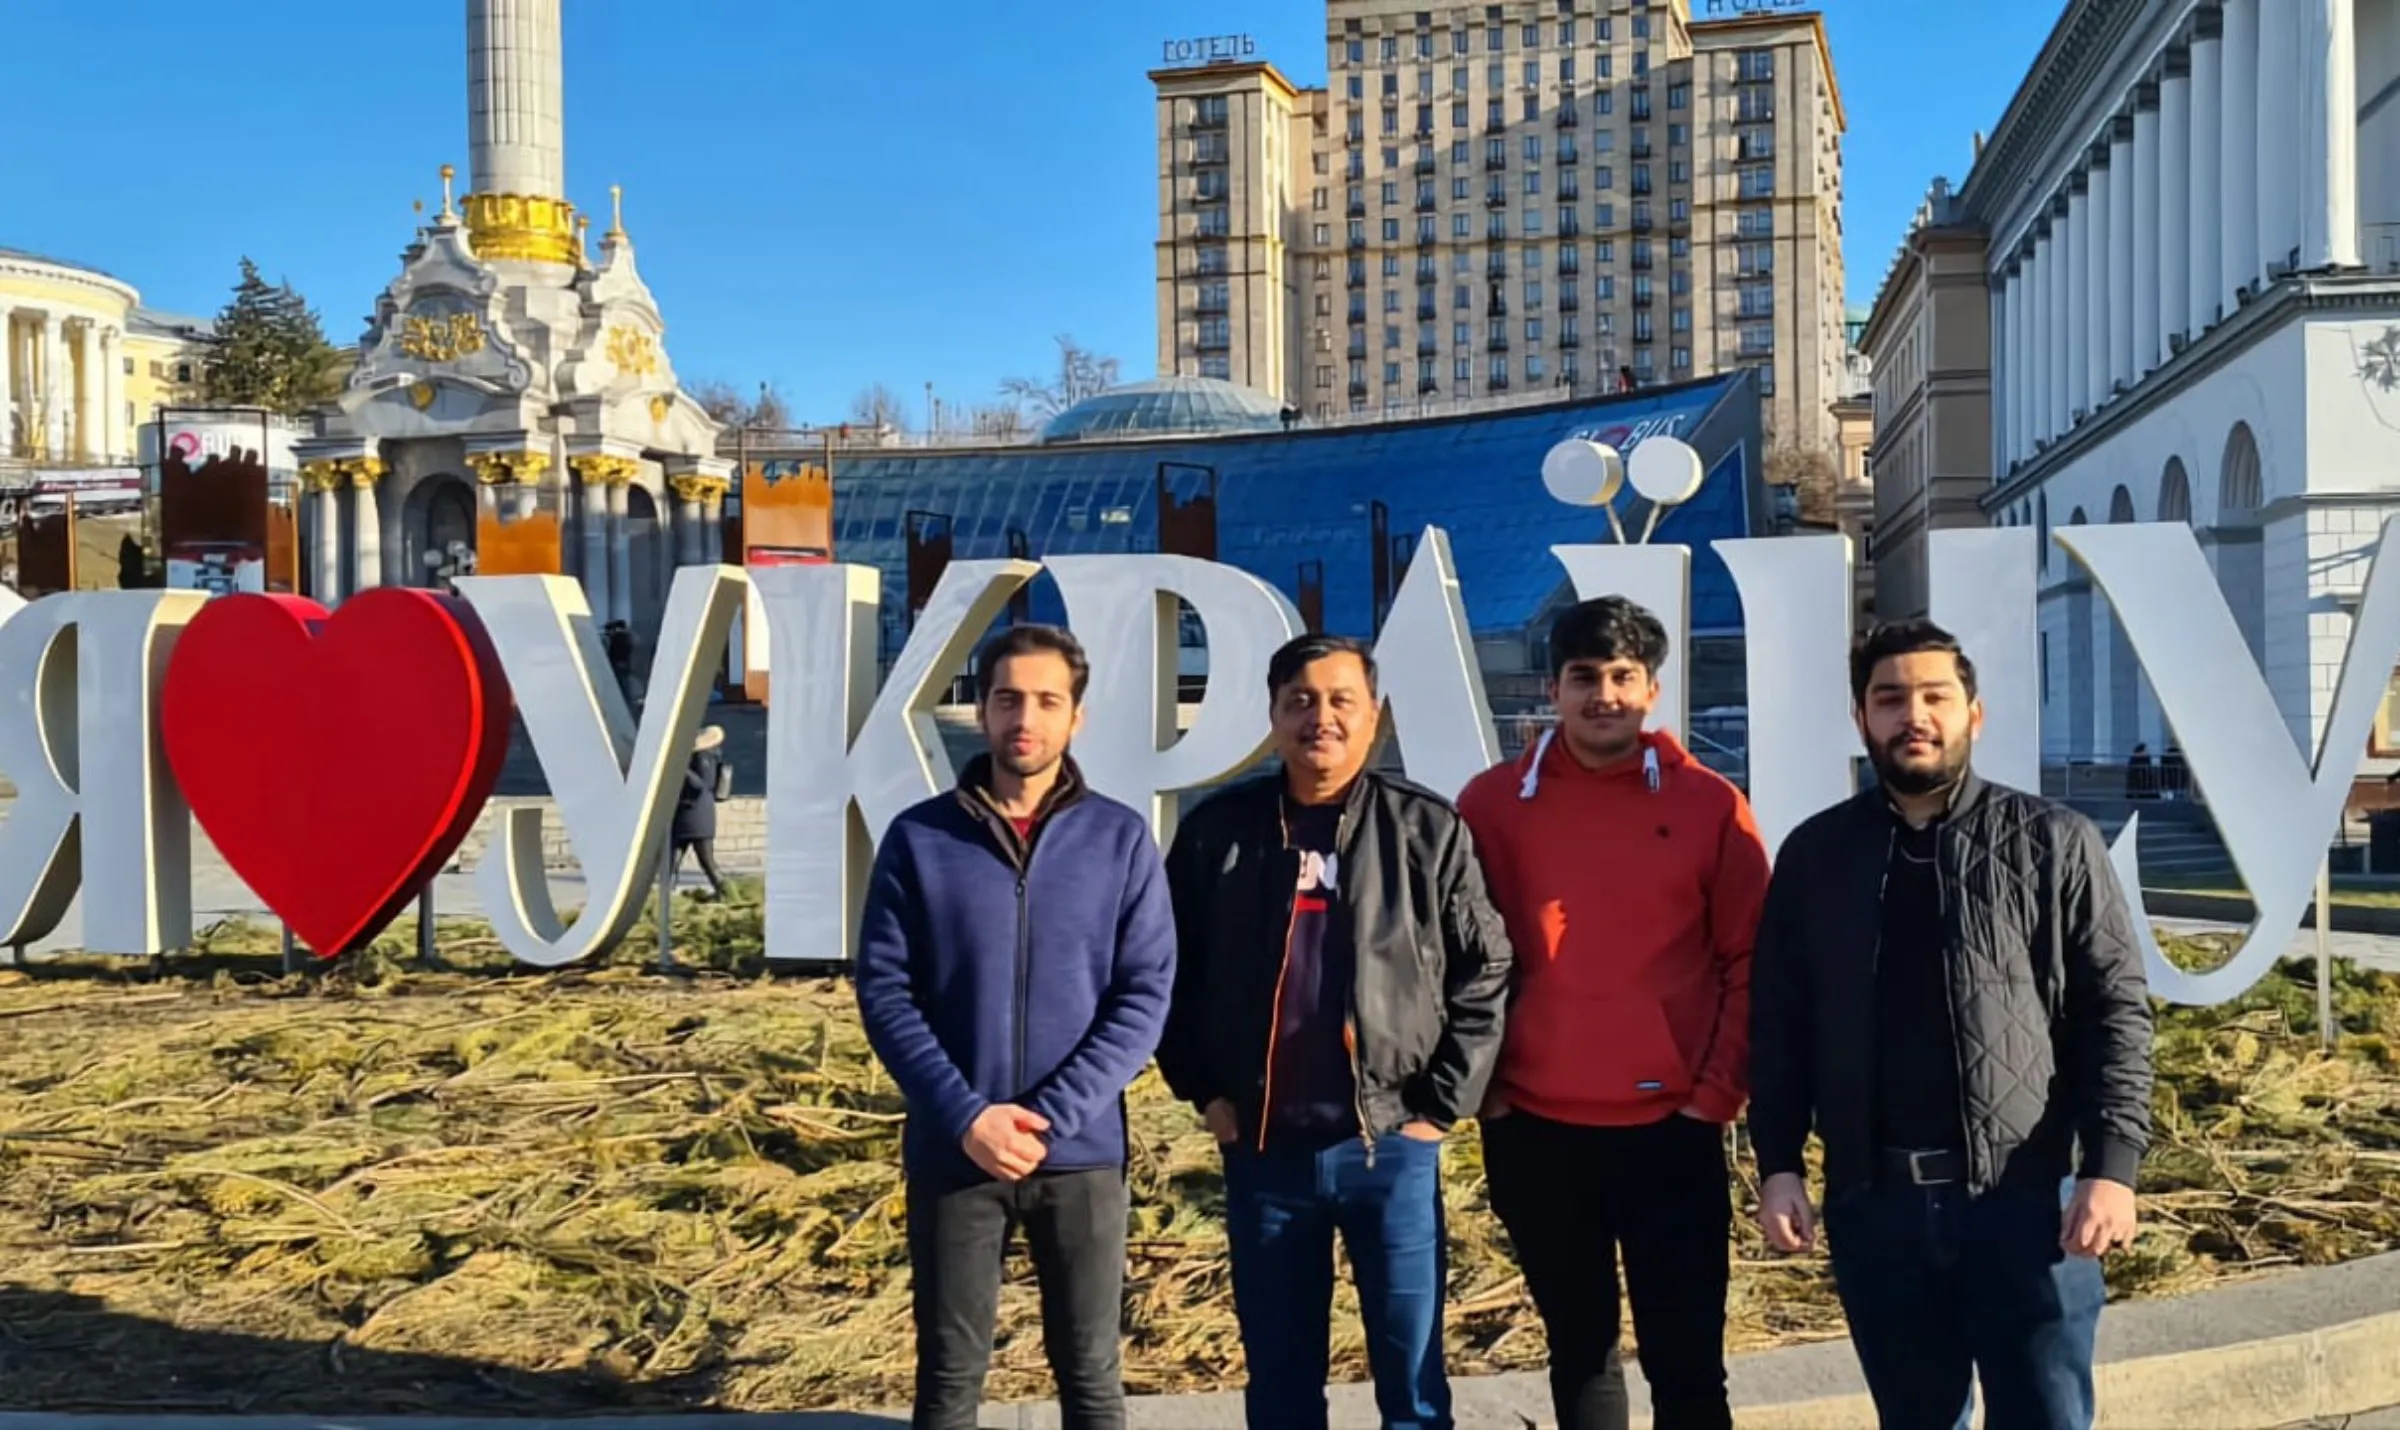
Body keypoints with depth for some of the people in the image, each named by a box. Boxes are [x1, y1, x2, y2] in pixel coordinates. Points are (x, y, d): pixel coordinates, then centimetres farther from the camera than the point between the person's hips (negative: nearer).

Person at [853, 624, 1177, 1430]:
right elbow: (884, 990, -3)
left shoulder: (1122, 838, -1)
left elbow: (1145, 995, -5)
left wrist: (1050, 1118, -14)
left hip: (1081, 1153, 0)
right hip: (952, 1153, 0)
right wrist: (966, 1116, -14)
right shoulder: (919, 839, -1)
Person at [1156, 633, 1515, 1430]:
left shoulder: (1429, 830, -3)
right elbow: (1170, 973, 8)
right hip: (1263, 1149, 2)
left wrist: (1444, 1103, -4)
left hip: (1393, 1146, -1)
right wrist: (1202, 1089, 3)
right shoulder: (1218, 831, 1)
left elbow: (1485, 970, 0)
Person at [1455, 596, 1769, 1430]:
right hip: (1537, 1131, 1)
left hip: (1672, 1129, -1)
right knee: (1579, 1351, 15)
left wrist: (1717, 1097, -4)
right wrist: (1486, 1093, 0)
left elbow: (1749, 963, 0)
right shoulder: (1491, 804, 0)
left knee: (1685, 1361, 5)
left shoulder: (1710, 804, -2)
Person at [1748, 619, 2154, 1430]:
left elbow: (2116, 1010, -1)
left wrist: (2112, 1166, -11)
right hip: (1872, 1201, 2)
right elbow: (1779, 1022, 7)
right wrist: (1777, 1165, 0)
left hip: (2027, 1196, -2)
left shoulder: (2053, 844, 1)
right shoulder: (1815, 854, 6)